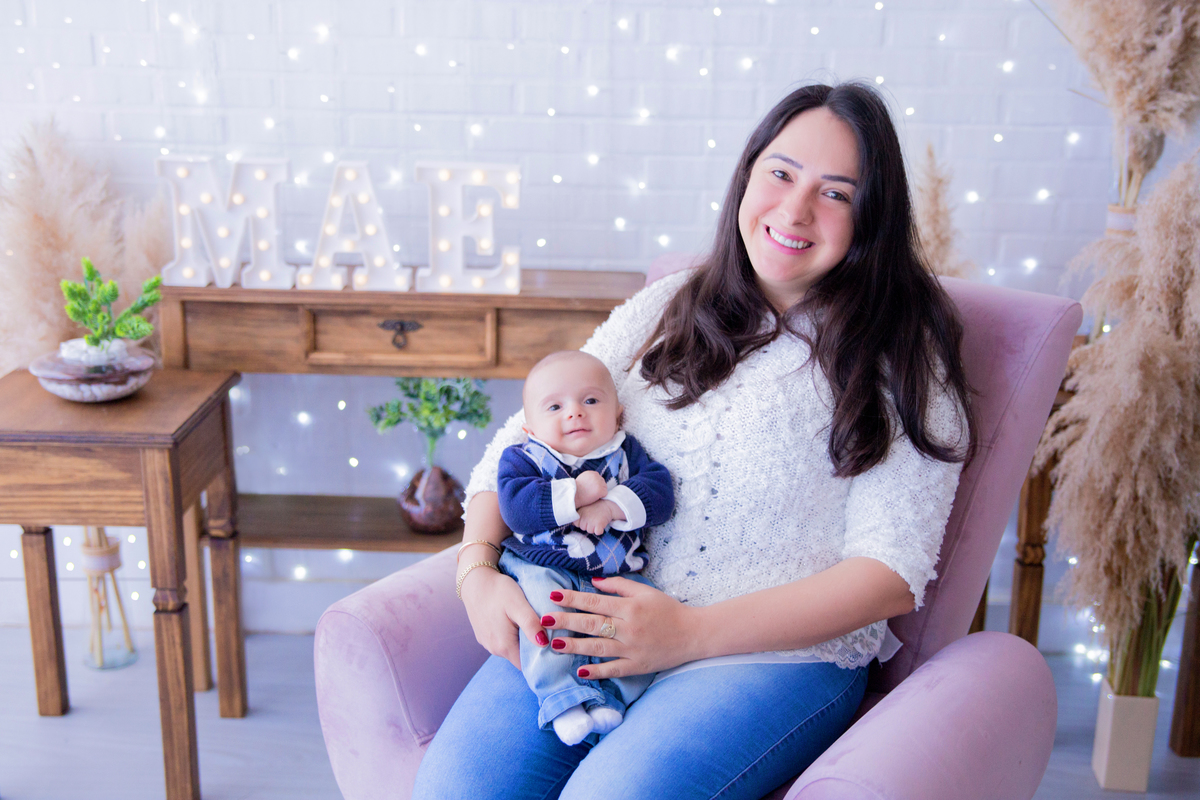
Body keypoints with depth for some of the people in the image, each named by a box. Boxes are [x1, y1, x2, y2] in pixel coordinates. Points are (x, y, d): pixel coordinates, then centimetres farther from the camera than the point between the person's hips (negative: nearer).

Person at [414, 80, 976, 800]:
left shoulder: (901, 354, 1)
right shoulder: (668, 307, 13)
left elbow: (892, 571, -7)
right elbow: (524, 441, 13)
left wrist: (692, 632, -17)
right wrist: (479, 572, -6)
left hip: (784, 650, -3)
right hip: (600, 623, 3)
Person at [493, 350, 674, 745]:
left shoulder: (626, 452, 11)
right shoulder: (522, 458, 5)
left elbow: (659, 493, -3)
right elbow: (515, 506, -15)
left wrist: (610, 507, -20)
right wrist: (577, 494, -20)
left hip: (615, 575, 2)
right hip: (544, 569, -2)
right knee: (542, 602, -32)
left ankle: (612, 695, -21)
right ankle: (565, 698, -32)